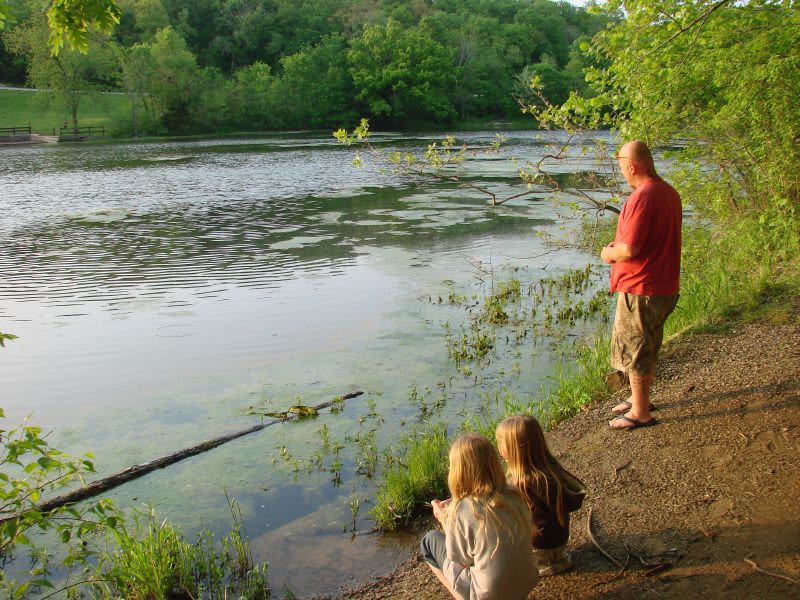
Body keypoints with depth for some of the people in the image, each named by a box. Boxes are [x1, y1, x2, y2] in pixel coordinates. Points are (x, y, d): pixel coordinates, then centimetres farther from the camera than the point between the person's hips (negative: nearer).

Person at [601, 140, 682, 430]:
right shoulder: (669, 192, 8)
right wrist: (619, 247, 11)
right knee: (648, 348, 22)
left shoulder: (641, 198, -23)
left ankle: (640, 413, 15)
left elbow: (629, 249, -26)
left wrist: (608, 253, -5)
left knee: (635, 351, 4)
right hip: (664, 286, 10)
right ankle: (641, 398, 38)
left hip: (640, 289, -9)